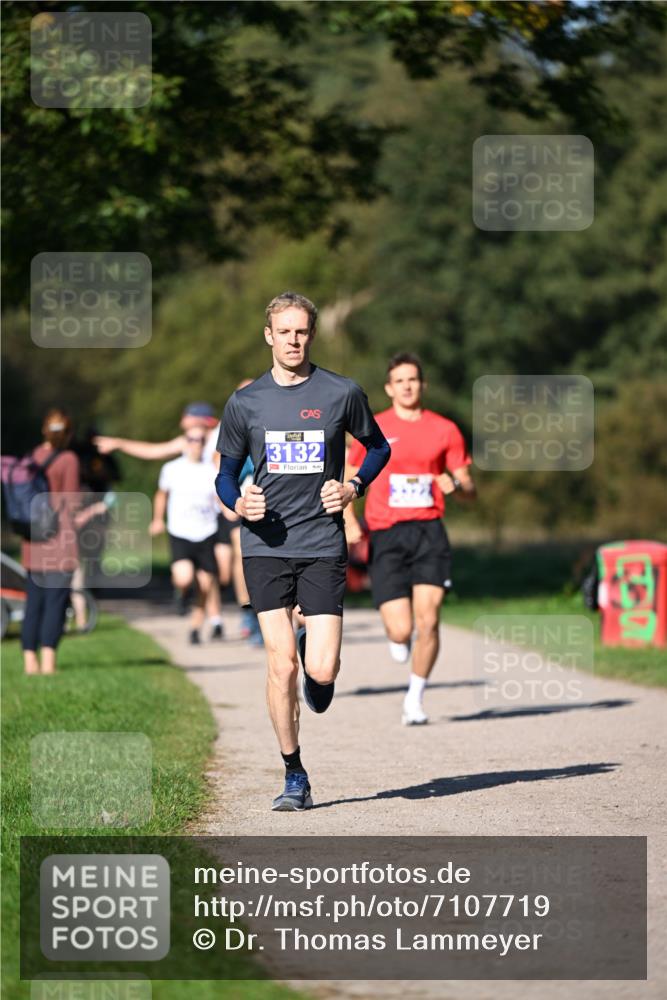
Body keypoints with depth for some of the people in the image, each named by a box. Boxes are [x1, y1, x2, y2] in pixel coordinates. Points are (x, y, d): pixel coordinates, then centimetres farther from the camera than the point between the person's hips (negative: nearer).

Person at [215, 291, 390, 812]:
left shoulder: (342, 393, 2)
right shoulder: (245, 402, 5)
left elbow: (378, 447, 17)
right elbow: (226, 473, 14)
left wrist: (353, 487, -1)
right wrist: (238, 502, -8)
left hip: (323, 544, -1)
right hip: (266, 546, 1)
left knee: (322, 671, -9)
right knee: (281, 664, -6)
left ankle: (314, 653, 30)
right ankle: (294, 776, 6)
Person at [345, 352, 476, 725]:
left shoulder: (445, 430, 7)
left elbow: (469, 491, 11)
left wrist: (456, 484, -13)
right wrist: (349, 523, -2)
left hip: (429, 532, 1)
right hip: (387, 536, -1)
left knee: (428, 620, -10)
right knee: (401, 630, -10)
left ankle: (415, 699, 9)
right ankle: (397, 638, 30)